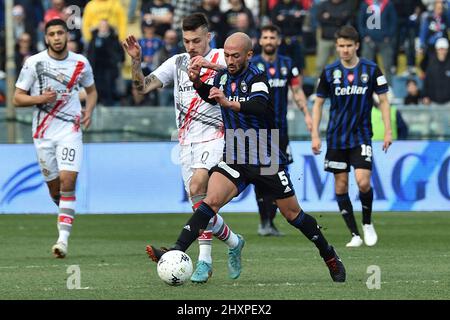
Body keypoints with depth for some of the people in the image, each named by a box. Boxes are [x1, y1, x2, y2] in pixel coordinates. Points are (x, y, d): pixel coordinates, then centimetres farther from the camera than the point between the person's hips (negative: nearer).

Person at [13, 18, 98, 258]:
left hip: (70, 130, -1)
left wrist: (89, 110, -1)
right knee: (54, 186, 7)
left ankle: (63, 238, -19)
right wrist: (40, 98, -18)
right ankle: (66, 210, 41)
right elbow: (17, 98, 0)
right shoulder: (34, 63, -4)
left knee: (68, 181, -17)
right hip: (43, 132, 1)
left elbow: (91, 90, 19)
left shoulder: (81, 63, 1)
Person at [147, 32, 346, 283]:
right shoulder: (223, 76, 3)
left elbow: (260, 107, -36)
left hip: (268, 159, -4)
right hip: (235, 159, 4)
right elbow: (210, 96, 22)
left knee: (293, 215, 6)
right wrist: (197, 81, 0)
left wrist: (229, 103, -52)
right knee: (211, 201, -18)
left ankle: (330, 257, 25)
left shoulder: (257, 78, -17)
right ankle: (177, 253, -28)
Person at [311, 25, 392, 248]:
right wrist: (315, 135, 0)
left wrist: (387, 131, -4)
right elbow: (318, 103, 7)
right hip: (336, 137, 2)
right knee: (341, 186, 0)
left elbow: (383, 100, 3)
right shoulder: (329, 72, 0)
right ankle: (354, 234, 9)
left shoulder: (371, 70, -3)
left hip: (361, 136, -2)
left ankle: (367, 223, 11)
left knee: (363, 182, -15)